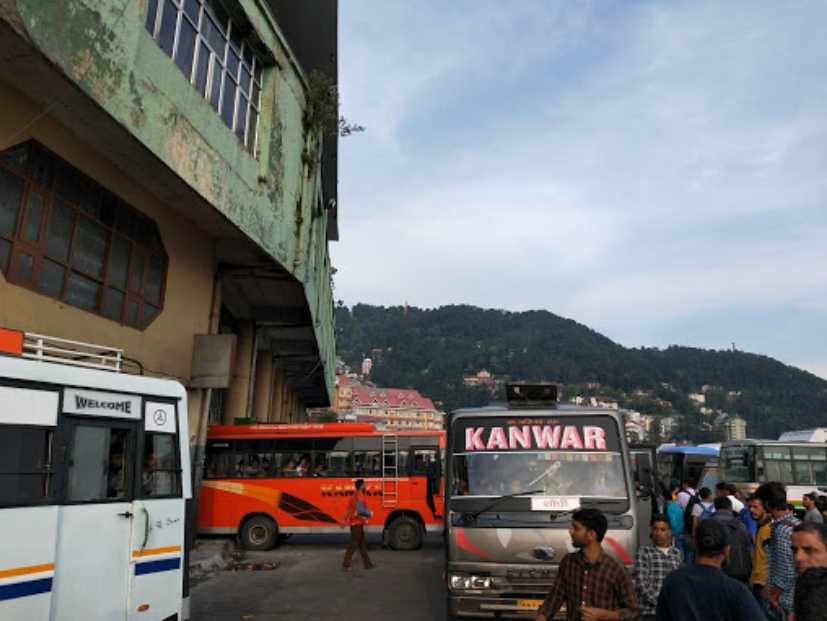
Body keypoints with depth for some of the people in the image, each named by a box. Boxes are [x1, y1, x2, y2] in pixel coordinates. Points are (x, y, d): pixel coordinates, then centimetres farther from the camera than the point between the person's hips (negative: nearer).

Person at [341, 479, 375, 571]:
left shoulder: (354, 495, 14)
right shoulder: (359, 496, -16)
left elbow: (348, 509, 17)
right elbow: (360, 510, -27)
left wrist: (344, 521, 19)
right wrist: (369, 514, -11)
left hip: (354, 523, 10)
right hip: (357, 524, -10)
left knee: (362, 544, 12)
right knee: (353, 545, -4)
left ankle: (367, 564, 17)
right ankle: (346, 564, 0)